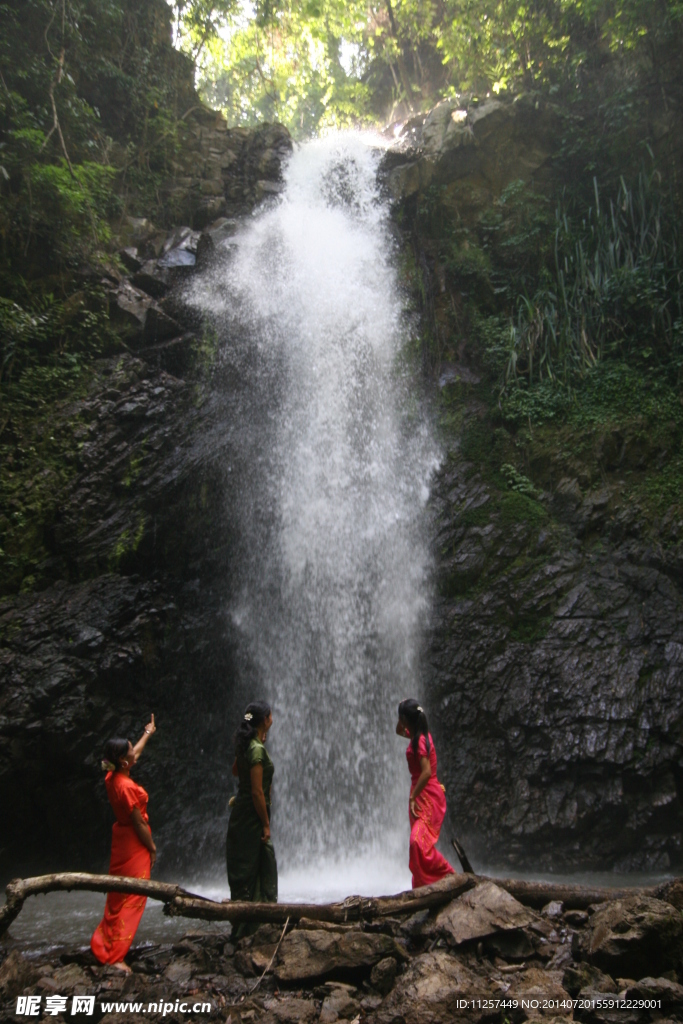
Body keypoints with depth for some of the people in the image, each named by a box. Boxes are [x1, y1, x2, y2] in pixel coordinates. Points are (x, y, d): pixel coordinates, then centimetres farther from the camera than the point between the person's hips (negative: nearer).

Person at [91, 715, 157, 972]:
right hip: (135, 844, -9)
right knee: (131, 899, -3)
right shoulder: (126, 786, -28)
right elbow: (139, 823, -22)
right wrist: (152, 848, -9)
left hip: (122, 838, 9)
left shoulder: (113, 777, -1)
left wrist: (148, 733, 33)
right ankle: (114, 957, 0)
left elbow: (135, 753, 18)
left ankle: (104, 942, 34)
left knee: (119, 896, 21)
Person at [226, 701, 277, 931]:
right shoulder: (257, 749, -23)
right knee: (248, 866, 0)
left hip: (242, 810, 9)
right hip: (251, 815, -9)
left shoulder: (246, 745, 5)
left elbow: (235, 771, 23)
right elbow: (257, 792, -23)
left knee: (266, 862, 17)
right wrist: (266, 824, -16)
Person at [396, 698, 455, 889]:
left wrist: (412, 797, -21)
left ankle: (448, 876, -10)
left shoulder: (420, 740, -18)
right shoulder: (416, 735, 10)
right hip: (422, 795, 10)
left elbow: (427, 772, -25)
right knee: (420, 842, 11)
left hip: (428, 796, -10)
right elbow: (399, 731, 32)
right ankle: (423, 884, 15)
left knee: (419, 841, -18)